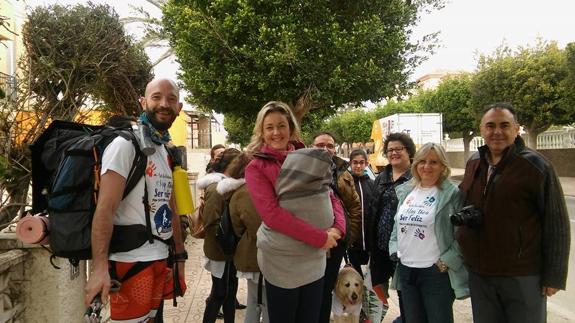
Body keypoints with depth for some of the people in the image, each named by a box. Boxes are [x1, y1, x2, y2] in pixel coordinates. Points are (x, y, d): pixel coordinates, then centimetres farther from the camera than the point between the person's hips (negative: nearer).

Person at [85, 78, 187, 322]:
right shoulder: (126, 144, -11)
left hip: (160, 258, 8)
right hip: (131, 261, -8)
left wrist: (180, 255, 18)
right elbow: (105, 207, -19)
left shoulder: (167, 152, 14)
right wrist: (99, 267, -26)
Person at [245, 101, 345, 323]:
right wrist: (320, 237, -21)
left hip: (314, 259, 5)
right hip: (280, 260, -4)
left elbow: (329, 197, 9)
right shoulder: (256, 168, -8)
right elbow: (272, 214, -19)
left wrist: (337, 228, -11)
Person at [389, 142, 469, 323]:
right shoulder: (405, 191, 9)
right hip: (405, 269, 6)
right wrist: (395, 250, 6)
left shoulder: (452, 194, -8)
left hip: (436, 271, -5)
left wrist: (446, 262, -15)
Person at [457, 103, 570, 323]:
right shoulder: (473, 164, 7)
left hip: (523, 277, -5)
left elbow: (556, 224, -9)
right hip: (478, 273, 5)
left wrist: (554, 276, -10)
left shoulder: (535, 165, -9)